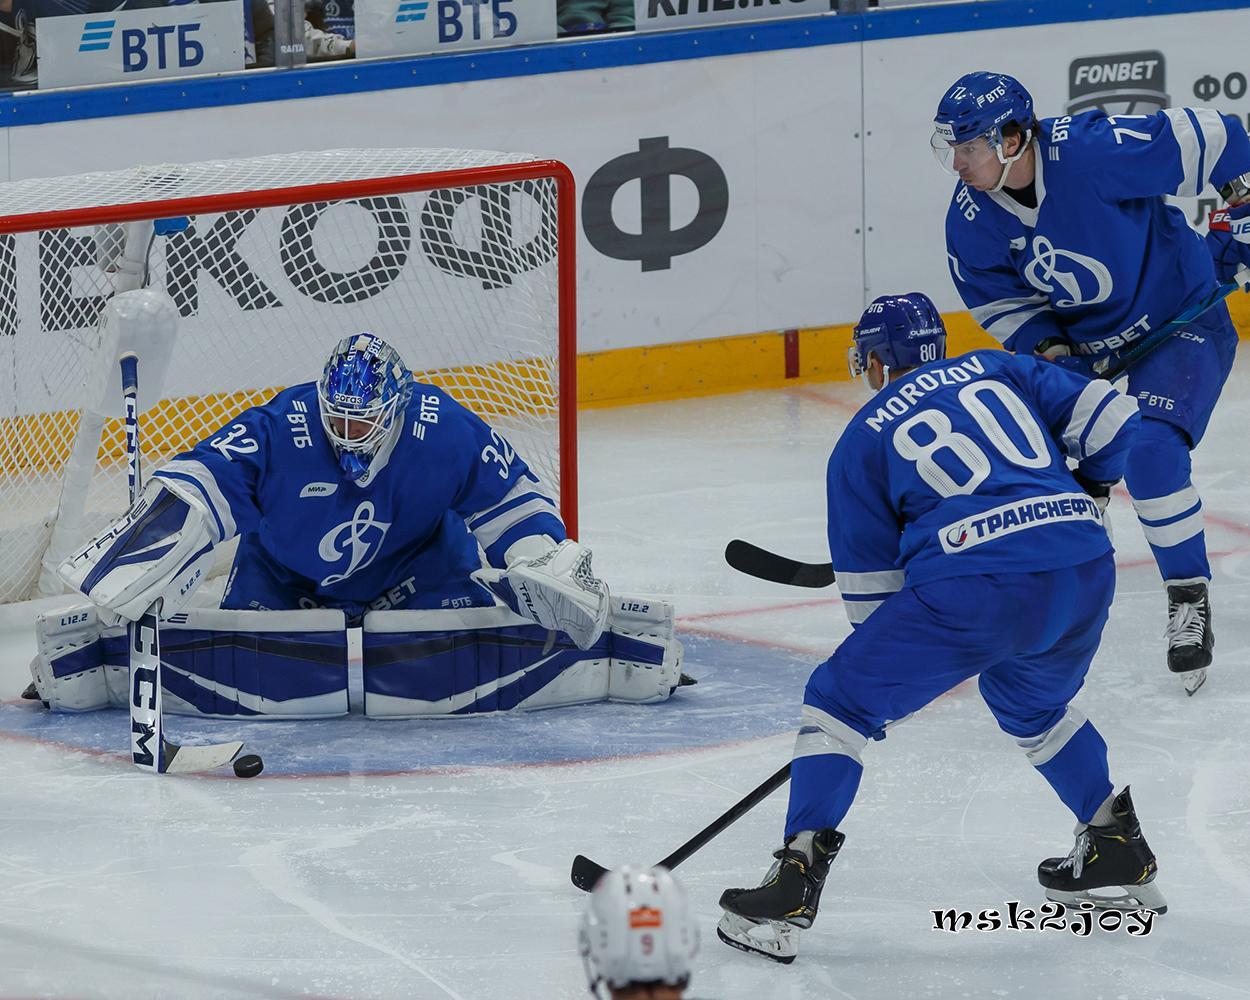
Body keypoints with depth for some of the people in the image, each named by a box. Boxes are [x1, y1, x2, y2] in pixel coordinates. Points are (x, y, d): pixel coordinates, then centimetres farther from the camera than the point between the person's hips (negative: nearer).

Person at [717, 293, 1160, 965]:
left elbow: (870, 586, 17)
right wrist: (1087, 489, 36)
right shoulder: (995, 370, 24)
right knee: (1031, 703, 35)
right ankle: (1117, 851, 37)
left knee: (840, 701, 9)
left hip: (977, 586, -5)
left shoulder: (861, 441, 17)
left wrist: (890, 680, 30)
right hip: (1086, 571, 5)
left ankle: (794, 886, -2)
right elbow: (1109, 419, 15)